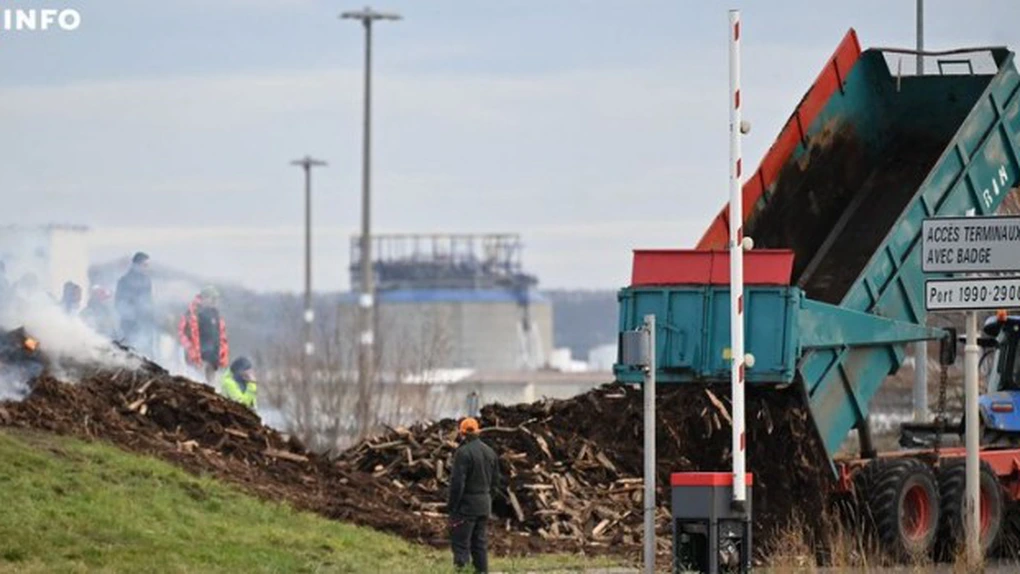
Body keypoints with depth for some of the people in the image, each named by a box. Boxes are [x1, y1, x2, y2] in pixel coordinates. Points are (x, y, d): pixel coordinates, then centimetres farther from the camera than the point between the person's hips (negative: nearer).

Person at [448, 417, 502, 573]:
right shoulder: (490, 452, 10)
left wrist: (452, 505, -10)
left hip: (466, 505, -7)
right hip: (484, 506, 7)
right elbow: (495, 482, 15)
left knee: (461, 544, -6)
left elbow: (457, 482, -18)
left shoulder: (464, 452, -15)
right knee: (480, 543, 13)